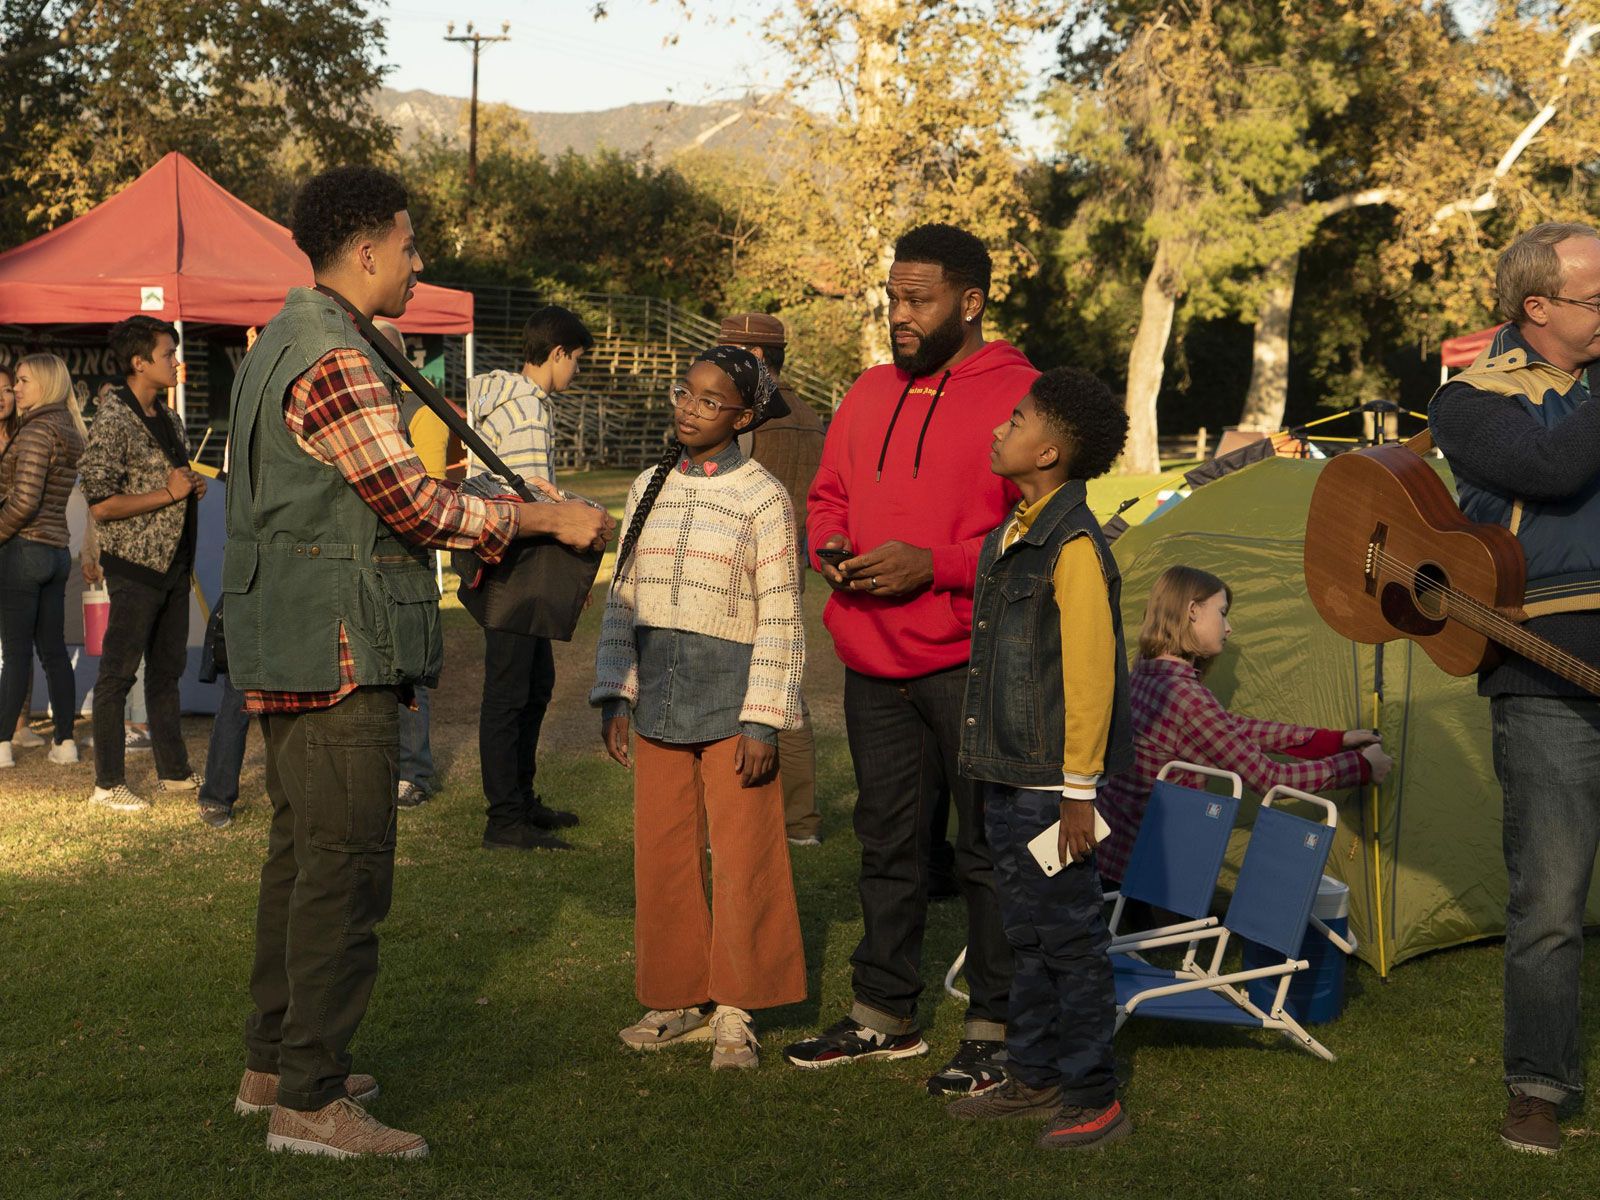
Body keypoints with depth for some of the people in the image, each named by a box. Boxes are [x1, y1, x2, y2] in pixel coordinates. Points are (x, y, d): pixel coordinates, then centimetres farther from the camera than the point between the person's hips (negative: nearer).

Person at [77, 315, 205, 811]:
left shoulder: (169, 419, 13)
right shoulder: (112, 421, -13)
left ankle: (174, 770, 23)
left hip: (174, 562, 9)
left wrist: (192, 488, 6)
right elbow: (101, 504, -19)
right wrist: (168, 494, -18)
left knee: (167, 669, 15)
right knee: (119, 673, -2)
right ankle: (107, 783, 3)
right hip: (135, 564, -8)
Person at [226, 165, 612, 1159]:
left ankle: (275, 1063, 28)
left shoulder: (286, 344, 17)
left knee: (302, 853, 18)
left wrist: (490, 523, 20)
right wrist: (546, 517, -10)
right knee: (347, 869, -8)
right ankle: (310, 1099, -5)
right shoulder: (336, 363, -18)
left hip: (291, 652, 11)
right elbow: (418, 506, -18)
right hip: (340, 649, -11)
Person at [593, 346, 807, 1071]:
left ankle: (732, 1011, 10)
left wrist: (763, 718, -12)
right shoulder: (649, 489, 9)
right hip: (657, 692, 5)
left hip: (730, 693, -5)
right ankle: (682, 1001, 20)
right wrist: (616, 695, 5)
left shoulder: (763, 498, -5)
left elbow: (781, 618, -7)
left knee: (741, 856, 0)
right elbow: (622, 599, 12)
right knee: (662, 854, 8)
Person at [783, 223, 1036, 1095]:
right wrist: (830, 548, 0)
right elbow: (828, 495, 22)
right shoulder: (872, 393, 14)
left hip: (972, 665, -7)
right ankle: (883, 1015, 28)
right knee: (887, 844, 16)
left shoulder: (1019, 396, -9)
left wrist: (933, 565, -20)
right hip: (874, 665, 7)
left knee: (987, 851, 2)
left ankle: (995, 1032, 12)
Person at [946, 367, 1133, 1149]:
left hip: (1050, 782, -9)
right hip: (1007, 775, 9)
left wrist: (1079, 791, -19)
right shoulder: (1012, 536, 13)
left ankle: (1093, 1100, 6)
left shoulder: (1074, 547, -16)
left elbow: (1090, 674, -19)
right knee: (1027, 930, 17)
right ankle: (1032, 1077, 27)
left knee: (1070, 934, -2)